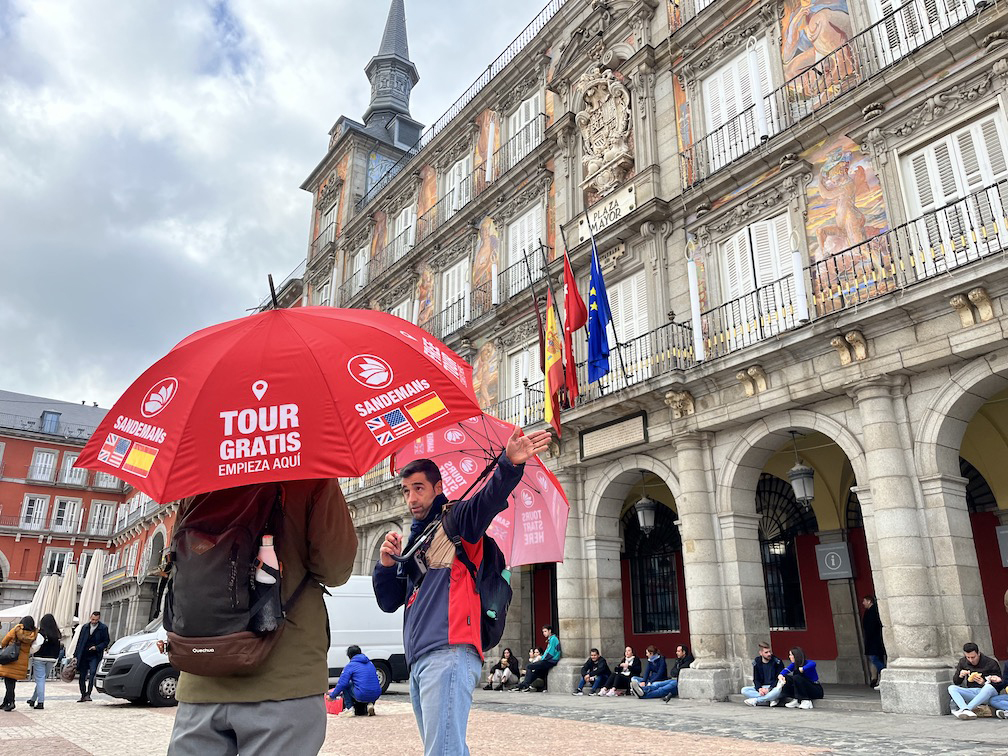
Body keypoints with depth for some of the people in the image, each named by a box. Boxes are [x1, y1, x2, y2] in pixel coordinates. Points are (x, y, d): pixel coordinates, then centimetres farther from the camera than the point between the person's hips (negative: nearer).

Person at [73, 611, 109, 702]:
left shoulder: (103, 628, -2)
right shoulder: (85, 627, 8)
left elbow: (106, 642, 1)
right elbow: (79, 642, 11)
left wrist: (97, 647, -15)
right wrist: (75, 655, 7)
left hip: (94, 656, -4)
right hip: (83, 656, 4)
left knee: (92, 673, -20)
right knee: (82, 676, 8)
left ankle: (88, 694, -16)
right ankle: (83, 695, 22)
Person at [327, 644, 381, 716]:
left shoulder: (350, 665, 2)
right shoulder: (370, 663, 21)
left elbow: (342, 683, -3)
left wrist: (332, 696, 11)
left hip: (362, 696, -6)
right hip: (376, 695, 6)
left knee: (346, 686, 16)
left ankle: (349, 708, 9)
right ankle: (369, 704, 10)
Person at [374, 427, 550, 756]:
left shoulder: (455, 520, 3)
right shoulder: (414, 540, 24)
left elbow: (491, 497, -19)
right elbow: (389, 602, 23)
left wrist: (510, 463, -39)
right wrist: (386, 565, 4)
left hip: (449, 654, -8)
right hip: (418, 661, 8)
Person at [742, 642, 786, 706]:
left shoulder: (777, 662, -5)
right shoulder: (756, 662, 4)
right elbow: (756, 679, 5)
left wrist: (769, 689, -22)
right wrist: (759, 689, -18)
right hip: (761, 687, 4)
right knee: (744, 690, -19)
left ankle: (755, 700, -23)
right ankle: (771, 699, -25)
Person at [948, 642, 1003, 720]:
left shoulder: (991, 663, -5)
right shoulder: (963, 662, 7)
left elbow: (1000, 684, -7)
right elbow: (956, 682, 13)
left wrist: (984, 683, -25)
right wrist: (960, 676, -11)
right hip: (971, 692, 4)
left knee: (988, 687, -39)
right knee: (951, 688, -19)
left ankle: (961, 710, -44)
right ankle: (966, 710, -47)